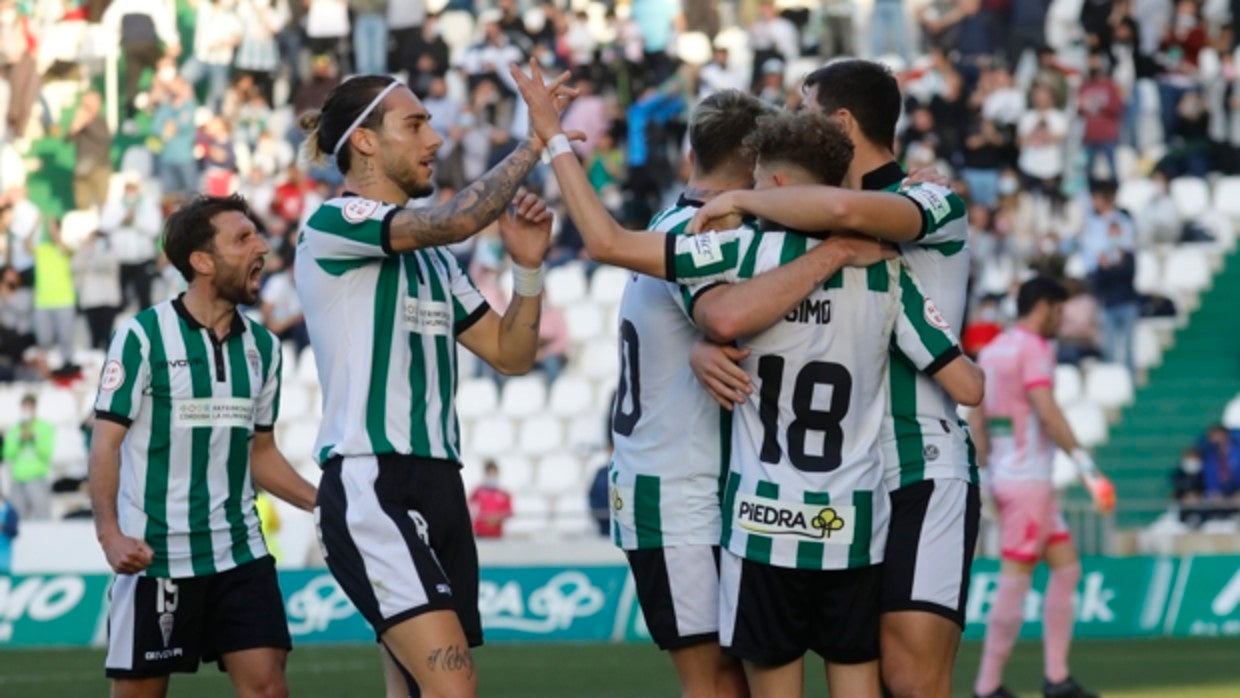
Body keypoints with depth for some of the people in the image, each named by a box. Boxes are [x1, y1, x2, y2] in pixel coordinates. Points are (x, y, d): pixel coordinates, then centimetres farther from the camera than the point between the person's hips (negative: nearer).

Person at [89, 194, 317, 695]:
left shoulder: (261, 347, 10)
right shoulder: (144, 336, -7)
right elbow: (105, 445, -9)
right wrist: (110, 533, -22)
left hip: (239, 553, 5)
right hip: (155, 557, -5)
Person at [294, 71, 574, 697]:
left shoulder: (432, 257, 21)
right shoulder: (333, 224, -6)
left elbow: (510, 353, 20)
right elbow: (457, 219, -22)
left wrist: (528, 267, 5)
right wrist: (533, 141, -12)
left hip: (439, 487, 9)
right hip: (370, 487, -9)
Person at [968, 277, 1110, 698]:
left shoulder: (991, 350, 15)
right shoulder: (1033, 348, -11)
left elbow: (976, 422, 16)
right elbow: (1047, 413, -21)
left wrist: (985, 475, 19)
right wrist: (1086, 464, -22)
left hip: (1003, 475, 9)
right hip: (1028, 478, -9)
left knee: (1067, 568, 12)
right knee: (1015, 581, -7)